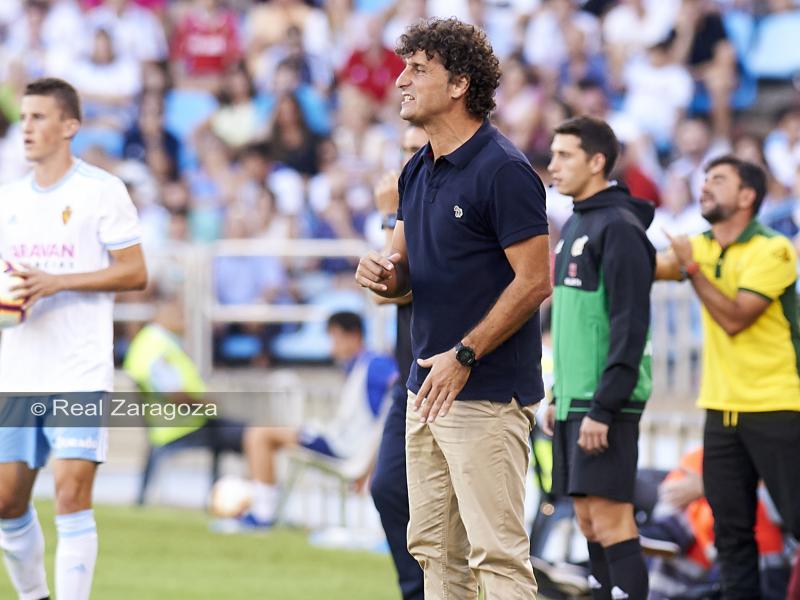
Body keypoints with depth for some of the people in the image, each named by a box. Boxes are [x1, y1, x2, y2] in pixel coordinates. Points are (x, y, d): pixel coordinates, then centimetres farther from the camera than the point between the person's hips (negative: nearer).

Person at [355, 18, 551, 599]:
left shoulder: (504, 170, -14)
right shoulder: (418, 171, 13)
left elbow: (535, 280, -16)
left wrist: (463, 357, -18)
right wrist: (383, 274, -3)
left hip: (489, 394, -9)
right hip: (427, 389, 9)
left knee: (496, 551, -11)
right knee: (434, 548, 11)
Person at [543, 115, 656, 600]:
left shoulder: (619, 228, -13)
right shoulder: (576, 225, 16)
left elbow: (630, 325, -18)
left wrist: (603, 408, -21)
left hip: (606, 403, -9)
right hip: (575, 400, 9)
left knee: (610, 521, -11)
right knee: (589, 522, 9)